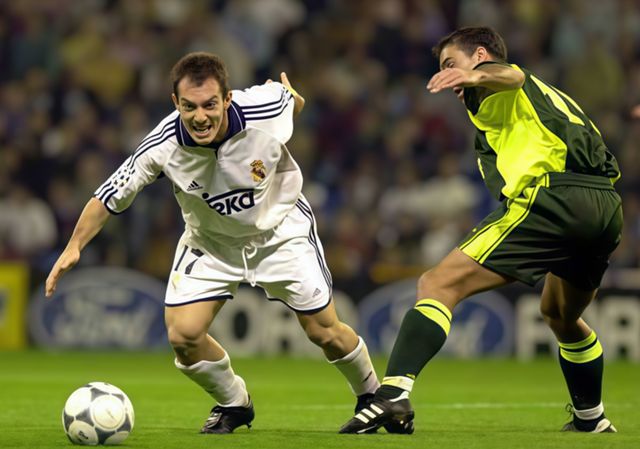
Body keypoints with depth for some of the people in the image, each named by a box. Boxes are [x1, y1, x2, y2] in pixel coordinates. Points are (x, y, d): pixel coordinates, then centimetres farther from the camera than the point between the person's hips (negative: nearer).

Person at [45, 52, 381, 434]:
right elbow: (111, 197, -18)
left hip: (281, 230, -1)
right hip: (211, 241, 1)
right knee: (183, 334, -13)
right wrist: (74, 247, -26)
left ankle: (373, 395, 31)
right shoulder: (163, 147, -30)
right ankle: (234, 404, 17)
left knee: (325, 332, 0)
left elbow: (294, 99, -5)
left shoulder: (268, 109, -31)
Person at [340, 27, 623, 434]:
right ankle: (591, 420, 46)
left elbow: (509, 76, -13)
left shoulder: (493, 90, 11)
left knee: (439, 284, -13)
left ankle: (394, 392, -30)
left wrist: (475, 77, -35)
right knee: (560, 316, 35)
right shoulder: (549, 94, 38)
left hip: (552, 197, -8)